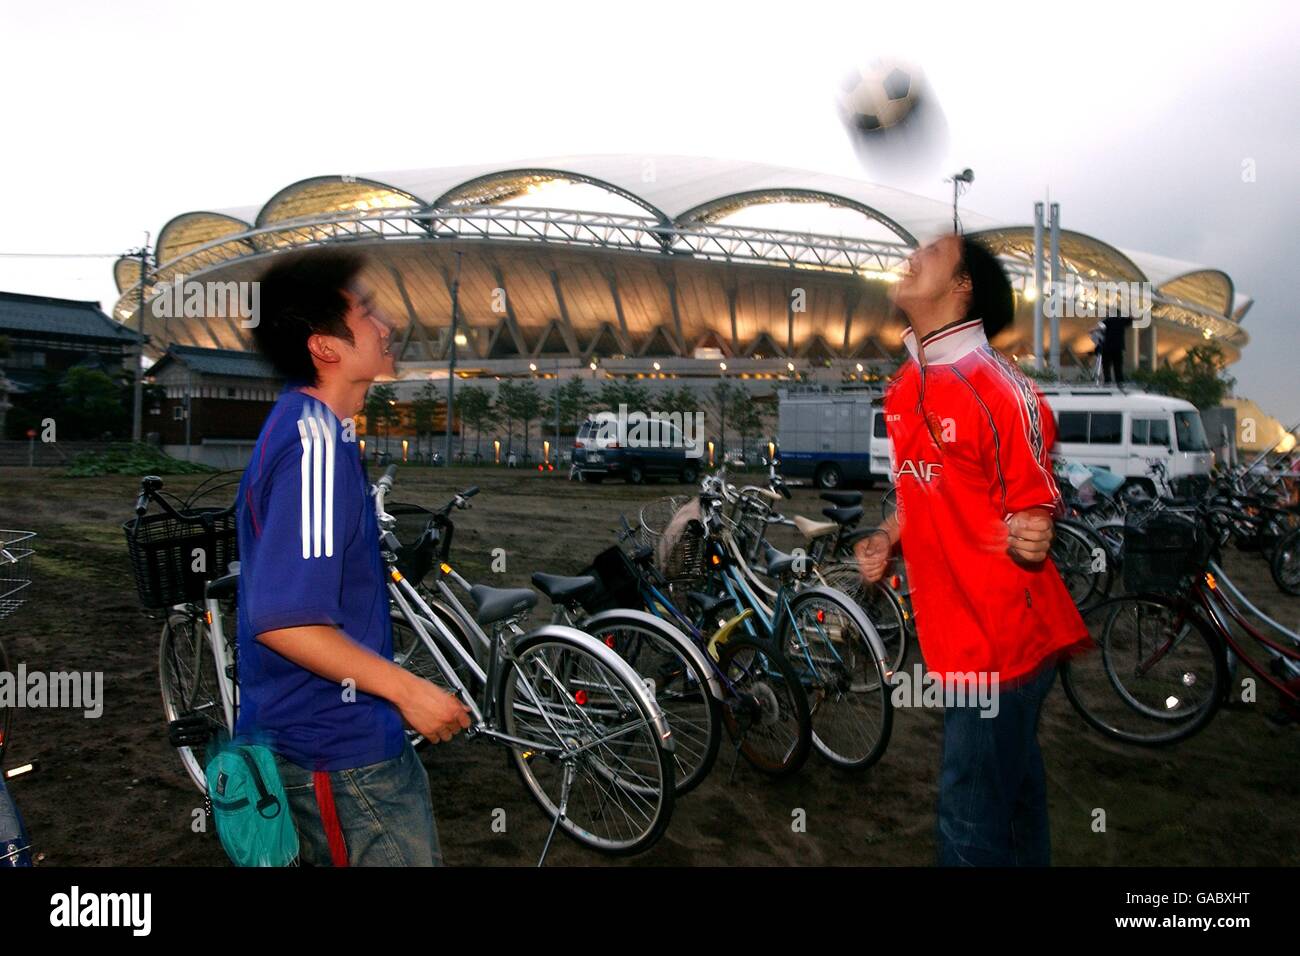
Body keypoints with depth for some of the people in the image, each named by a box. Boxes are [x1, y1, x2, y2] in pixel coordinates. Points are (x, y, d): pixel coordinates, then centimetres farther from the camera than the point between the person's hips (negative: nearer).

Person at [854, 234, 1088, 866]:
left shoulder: (1001, 391, -17)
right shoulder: (904, 387, 6)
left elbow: (1033, 510, -13)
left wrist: (1028, 539, -35)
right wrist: (886, 538, 3)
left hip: (1004, 635, -7)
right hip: (952, 630, 8)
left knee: (969, 819, 1)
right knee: (1013, 784, 26)